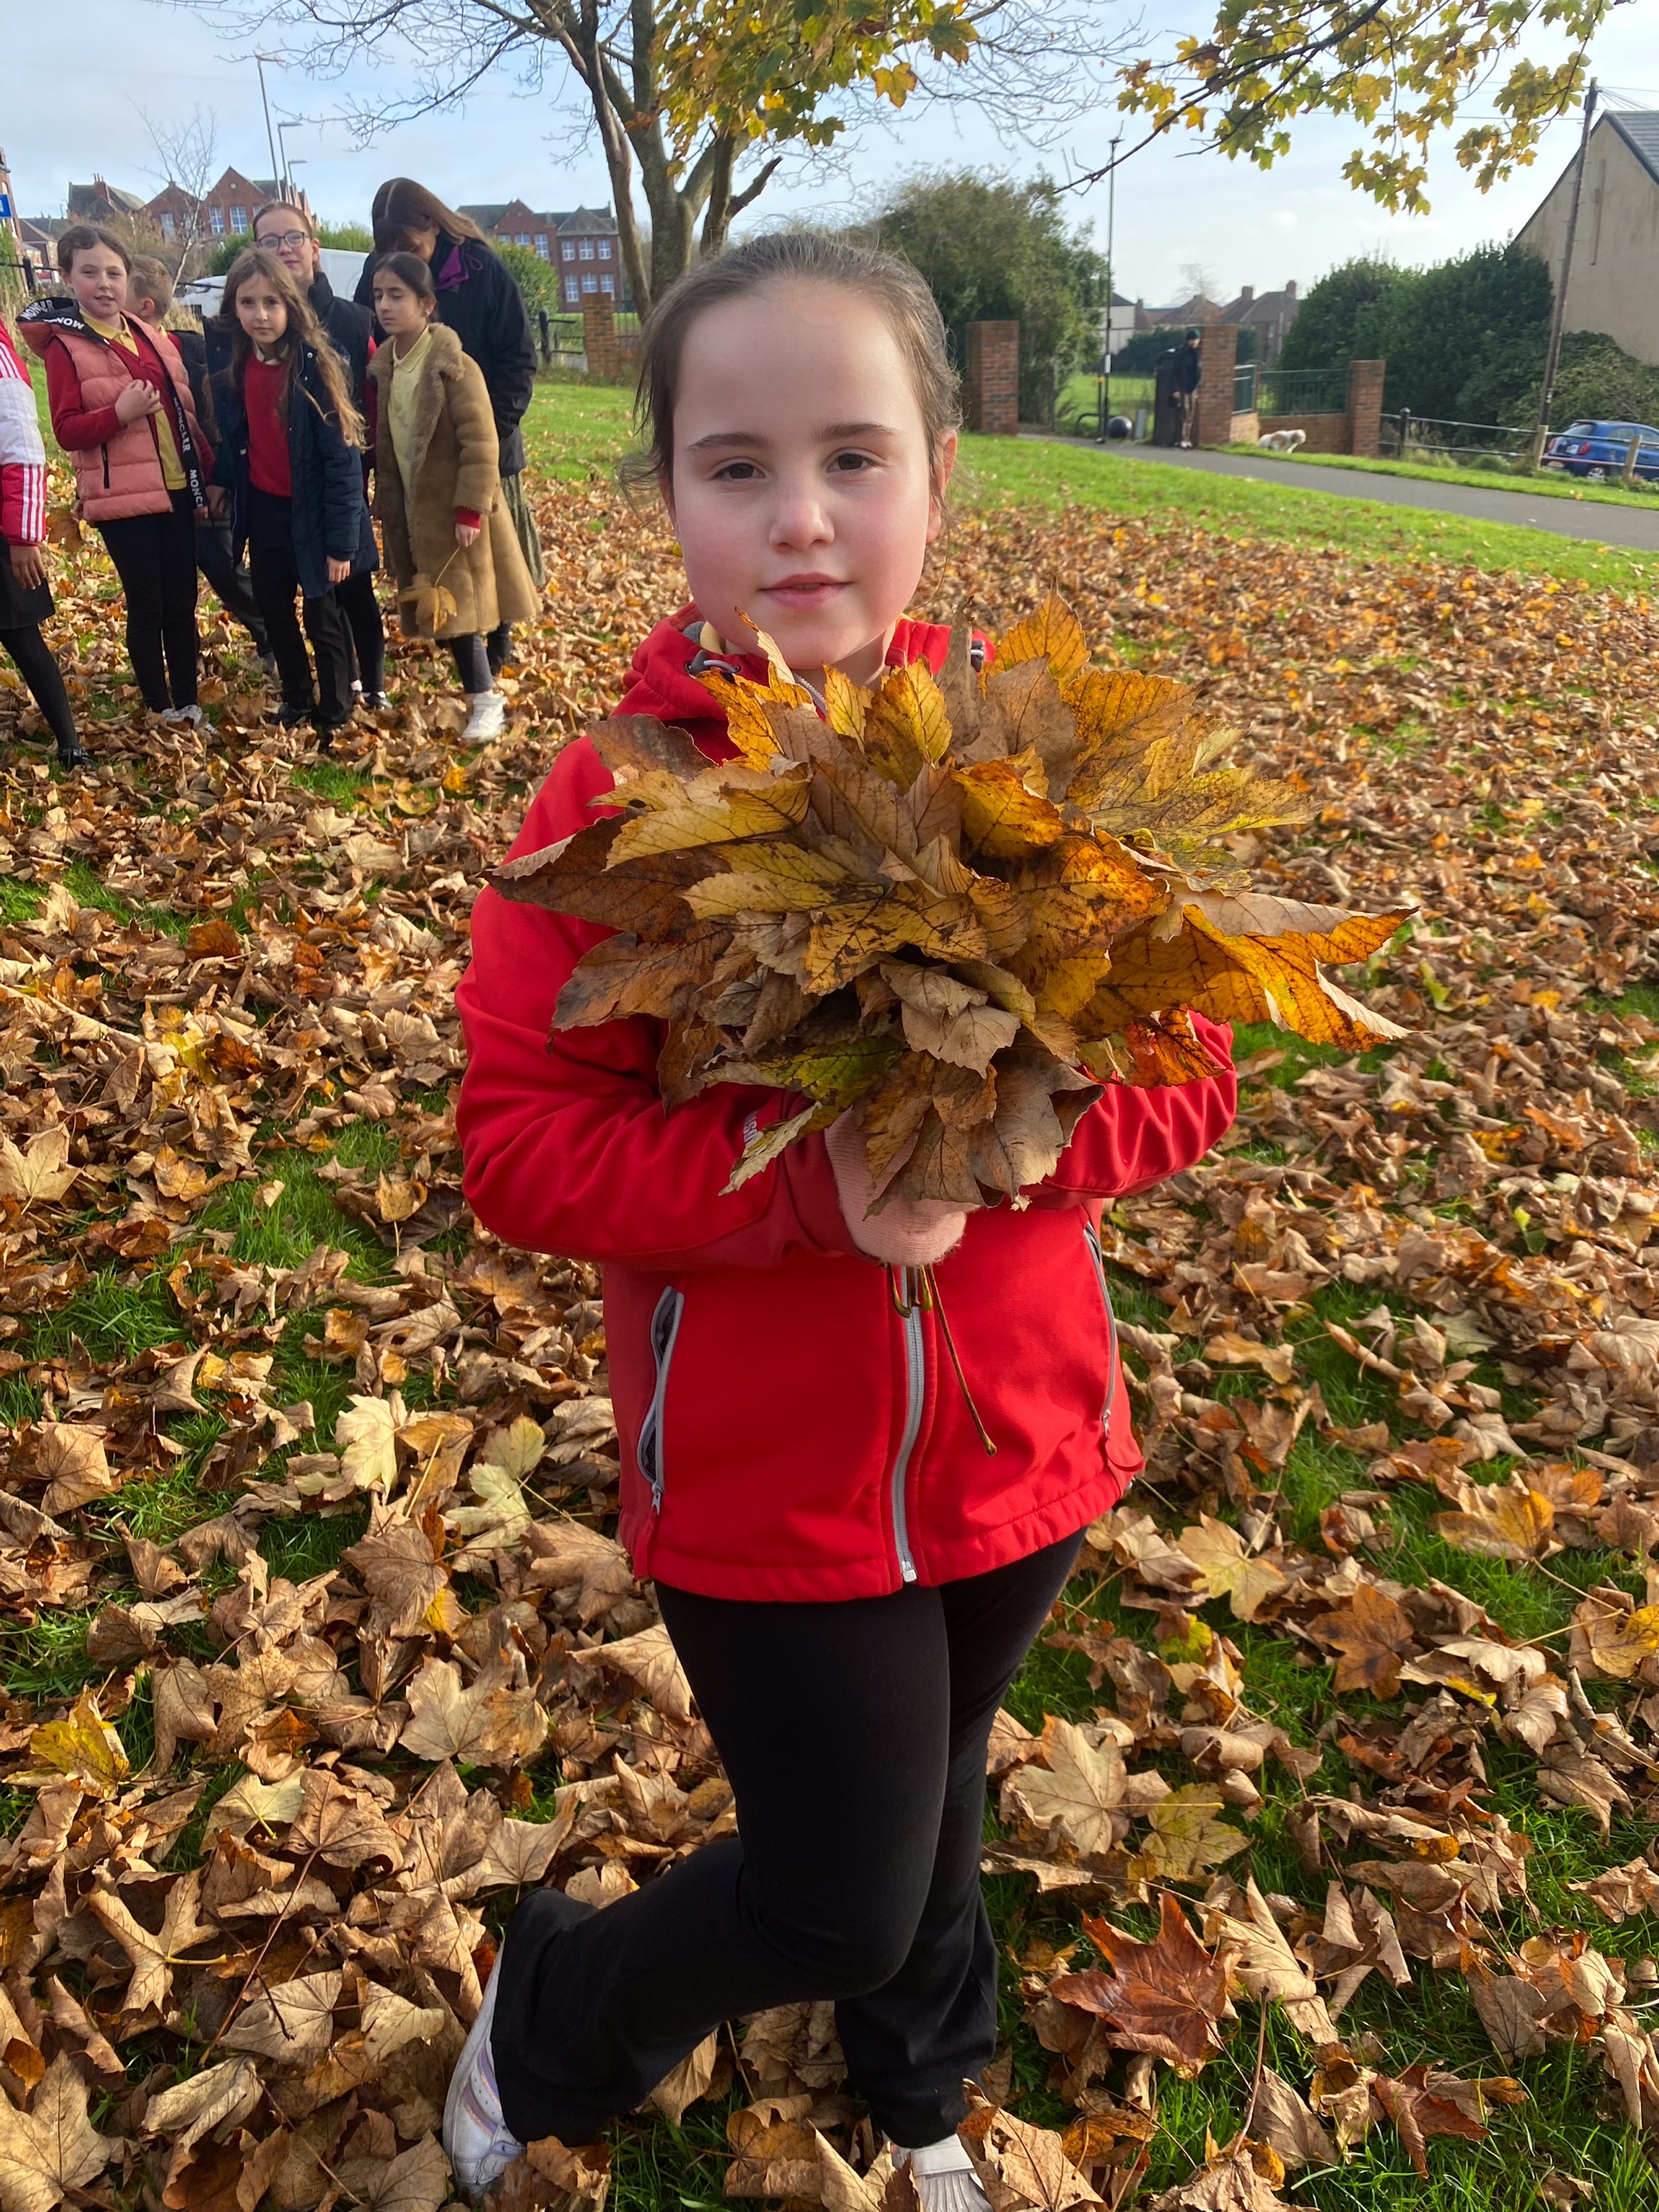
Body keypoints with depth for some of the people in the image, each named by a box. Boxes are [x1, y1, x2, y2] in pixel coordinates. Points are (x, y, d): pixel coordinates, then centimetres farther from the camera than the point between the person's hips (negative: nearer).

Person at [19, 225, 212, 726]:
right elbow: (66, 432, -10)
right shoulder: (64, 346, -6)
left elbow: (185, 412, 16)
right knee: (147, 607, 0)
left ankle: (188, 703, 19)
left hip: (177, 491, 5)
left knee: (182, 604, 8)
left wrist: (208, 475, 12)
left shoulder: (154, 339, 11)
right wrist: (118, 413, -24)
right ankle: (161, 709, 12)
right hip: (122, 497, -5)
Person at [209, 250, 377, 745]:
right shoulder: (232, 371, -1)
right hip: (264, 510, 6)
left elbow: (342, 456, -17)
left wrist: (341, 541, -19)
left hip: (312, 513, -6)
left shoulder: (314, 365, -17)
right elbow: (232, 445, 11)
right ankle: (296, 702, 35)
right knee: (273, 612, 16)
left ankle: (334, 718, 20)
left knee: (322, 619, 4)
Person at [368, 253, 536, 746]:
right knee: (442, 607, 9)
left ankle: (486, 701, 8)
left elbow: (480, 442, -18)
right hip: (414, 513, 7)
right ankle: (484, 693, 20)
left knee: (460, 604, -3)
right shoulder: (382, 367, 7)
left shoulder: (454, 365, -15)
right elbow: (383, 446, 13)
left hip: (456, 510, -7)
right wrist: (388, 508, 12)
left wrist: (471, 508, -20)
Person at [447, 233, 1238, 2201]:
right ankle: (542, 2027, 44)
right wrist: (808, 1181, -29)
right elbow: (516, 1143, -16)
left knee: (932, 1794, 27)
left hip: (1017, 1434, 3)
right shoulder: (614, 802, -14)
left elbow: (1184, 1069, -6)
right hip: (763, 1480, -3)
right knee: (841, 1900, 10)